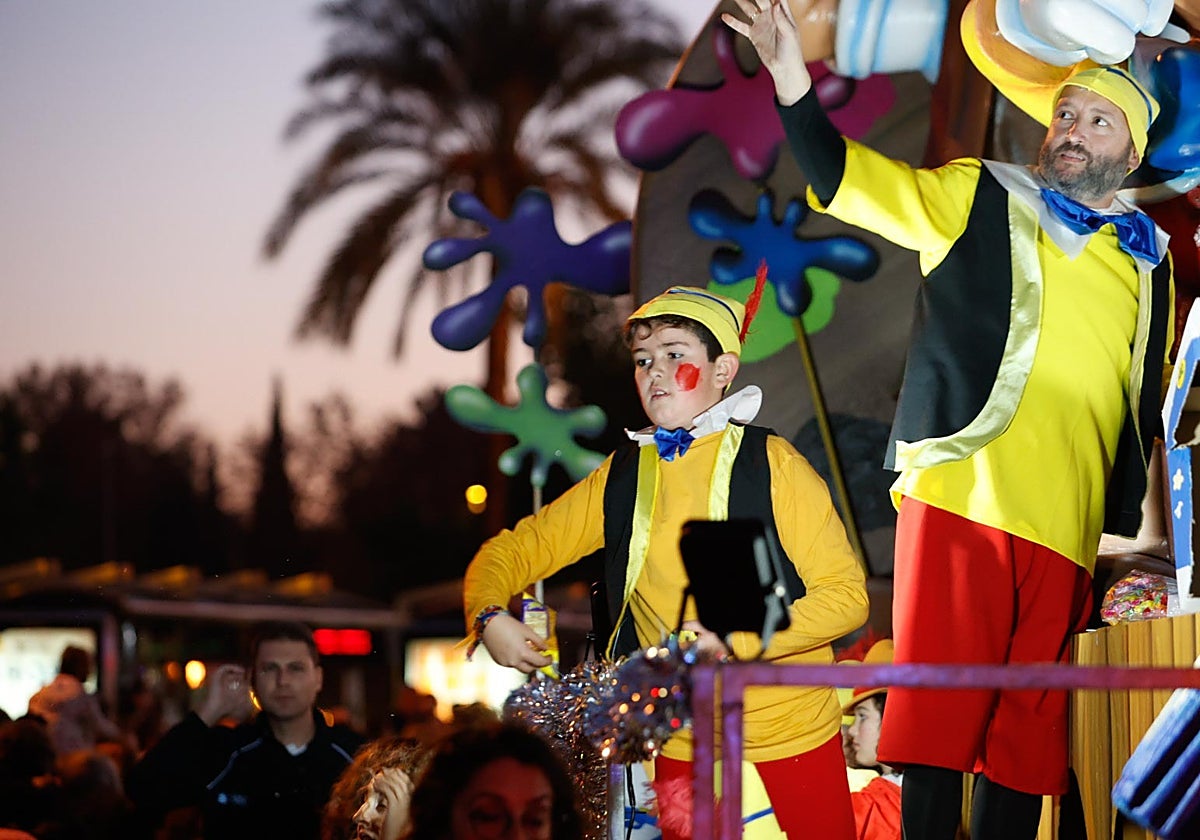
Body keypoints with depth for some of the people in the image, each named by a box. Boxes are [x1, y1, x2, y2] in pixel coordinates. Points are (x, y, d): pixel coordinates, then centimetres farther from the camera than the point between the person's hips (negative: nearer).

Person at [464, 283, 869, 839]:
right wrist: (490, 617, -10)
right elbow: (513, 550, 11)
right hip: (682, 753, 3)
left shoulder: (771, 463, -5)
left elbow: (846, 595, -9)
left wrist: (731, 637, -20)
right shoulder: (621, 478, 5)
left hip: (794, 747, -3)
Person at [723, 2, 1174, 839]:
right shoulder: (978, 197, 11)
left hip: (1065, 528, 4)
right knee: (942, 709, -9)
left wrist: (1125, 528, 16)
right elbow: (852, 180, 1)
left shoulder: (1147, 260, 20)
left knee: (1028, 731, 3)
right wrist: (794, 82, -15)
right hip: (960, 496, -3)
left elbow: (1147, 405, 23)